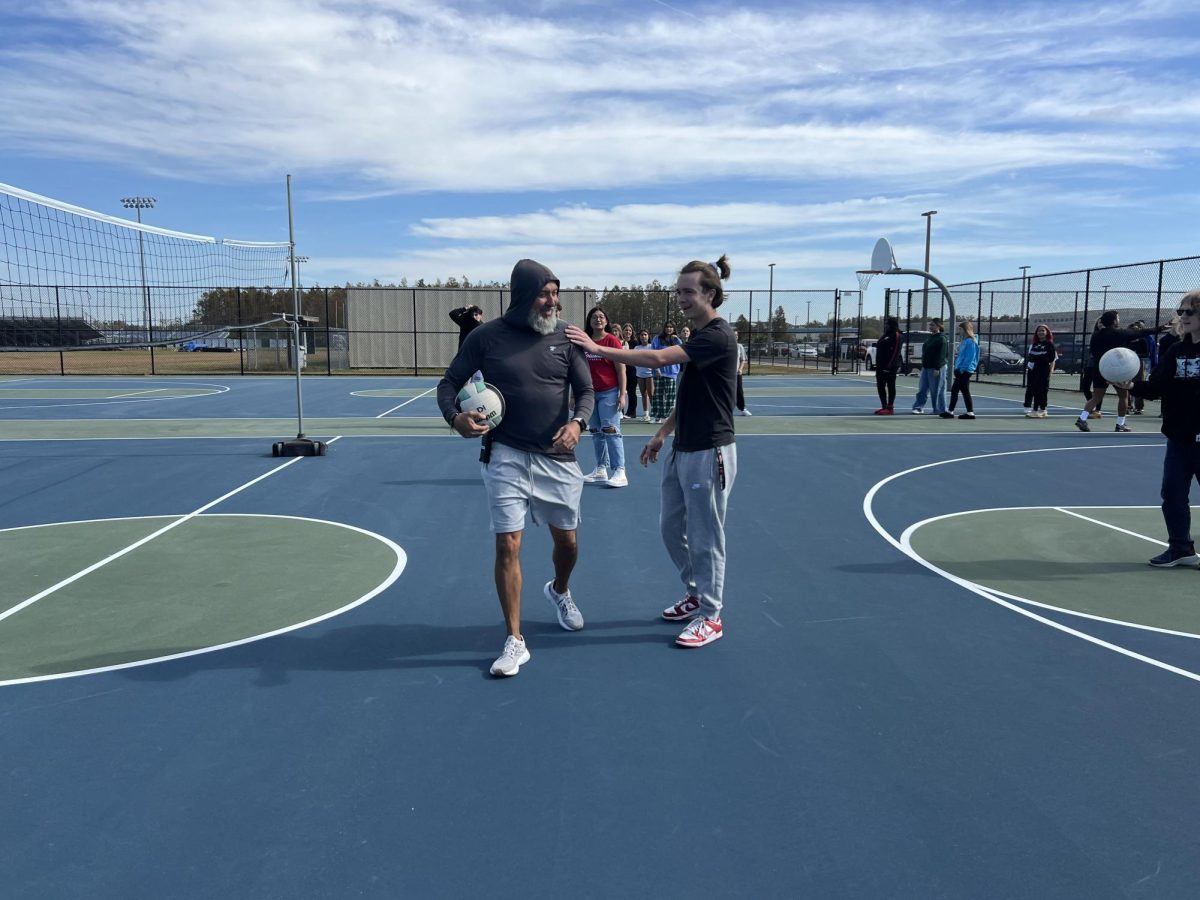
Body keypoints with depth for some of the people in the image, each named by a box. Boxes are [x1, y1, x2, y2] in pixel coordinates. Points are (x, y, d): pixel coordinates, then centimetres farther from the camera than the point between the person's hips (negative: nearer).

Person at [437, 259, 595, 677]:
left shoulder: (564, 336, 0)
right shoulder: (486, 336, -5)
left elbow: (586, 390, 2)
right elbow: (449, 383, 2)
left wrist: (577, 422, -20)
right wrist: (455, 417, -19)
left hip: (557, 457, 2)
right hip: (505, 456, -2)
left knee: (567, 542, 13)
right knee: (508, 546, -5)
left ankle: (559, 591, 48)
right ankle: (515, 642, 9)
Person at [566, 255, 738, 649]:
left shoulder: (718, 336, -18)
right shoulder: (696, 336, 12)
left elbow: (658, 358, -28)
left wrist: (598, 348, -27)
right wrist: (663, 433, 17)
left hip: (709, 453, -10)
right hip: (681, 450, 10)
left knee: (704, 537, 1)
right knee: (671, 528, 17)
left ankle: (710, 617, 16)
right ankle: (696, 595, 36)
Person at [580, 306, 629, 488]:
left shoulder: (612, 340, -5)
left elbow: (621, 369, -7)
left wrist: (622, 395, -12)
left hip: (609, 393, -6)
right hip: (590, 393, 6)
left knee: (611, 431, -9)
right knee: (596, 432, 9)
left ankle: (620, 472, -7)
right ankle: (600, 470, 16)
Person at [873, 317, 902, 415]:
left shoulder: (896, 336, -10)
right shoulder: (886, 335, 18)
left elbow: (895, 352, -19)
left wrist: (889, 365, -25)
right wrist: (878, 364, 17)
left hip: (890, 367, -9)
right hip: (881, 366, 9)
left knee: (890, 387, -3)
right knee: (880, 386, 10)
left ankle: (890, 408, 1)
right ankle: (884, 407, 18)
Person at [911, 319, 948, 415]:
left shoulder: (942, 339, -12)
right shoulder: (930, 337, 15)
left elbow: (941, 355, -18)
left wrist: (937, 368, -23)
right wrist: (923, 365, 18)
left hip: (936, 368, -9)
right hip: (926, 367, 9)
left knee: (937, 390, -1)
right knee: (922, 389, 7)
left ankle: (940, 410, 8)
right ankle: (918, 407, 9)